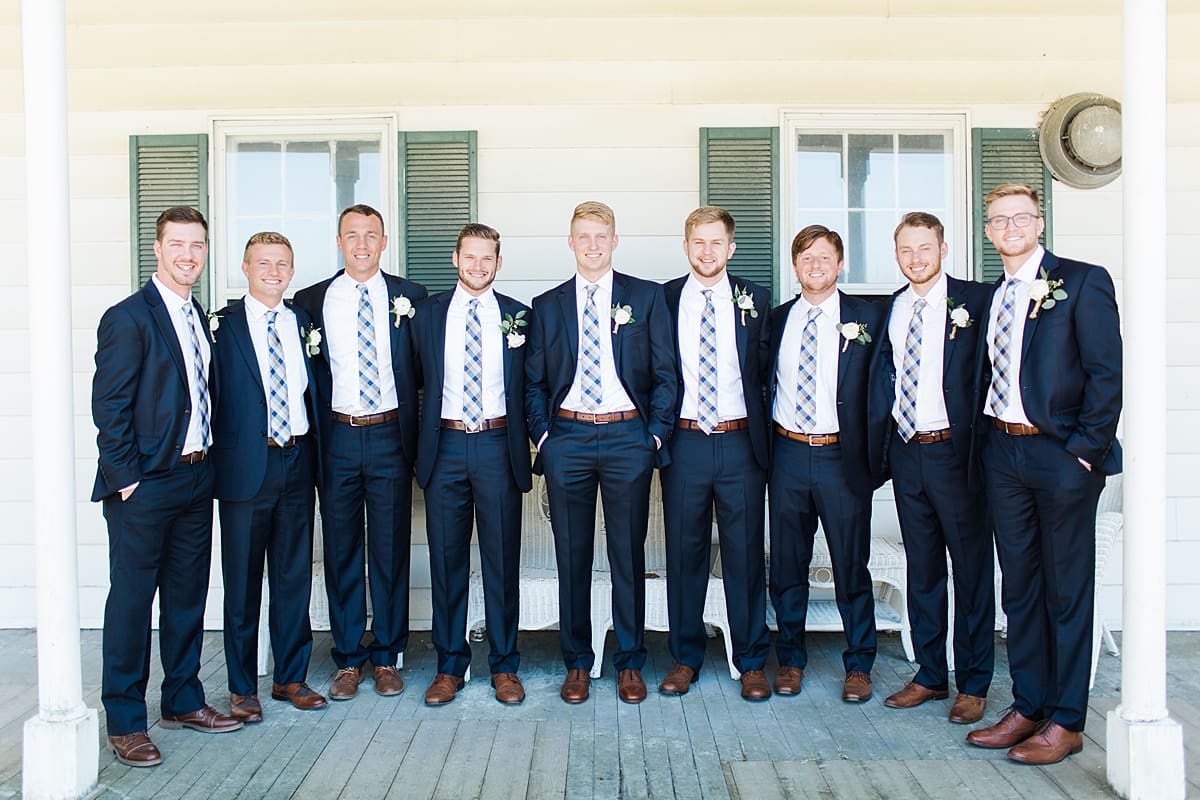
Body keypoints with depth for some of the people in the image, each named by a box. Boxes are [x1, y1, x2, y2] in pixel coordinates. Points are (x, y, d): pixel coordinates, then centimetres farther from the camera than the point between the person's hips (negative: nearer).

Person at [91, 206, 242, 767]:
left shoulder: (199, 318, 12)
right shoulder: (128, 318, -10)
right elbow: (109, 408, -13)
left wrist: (207, 461, 9)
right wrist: (127, 479, -15)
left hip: (195, 478, 8)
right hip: (144, 487, -7)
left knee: (188, 595, 15)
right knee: (131, 600, 3)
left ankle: (183, 701, 30)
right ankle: (124, 722, 15)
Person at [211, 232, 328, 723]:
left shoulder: (304, 324, 10)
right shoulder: (222, 325, -2)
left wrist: (314, 453, 5)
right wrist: (216, 461, -10)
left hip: (298, 463, 4)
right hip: (245, 466, -4)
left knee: (295, 577, 11)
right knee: (242, 581, 5)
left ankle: (291, 678, 25)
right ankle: (242, 687, 19)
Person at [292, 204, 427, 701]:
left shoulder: (409, 298, 3)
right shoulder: (312, 301, 5)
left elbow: (423, 369, 3)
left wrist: (414, 437, -2)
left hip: (390, 437, 0)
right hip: (337, 439, 1)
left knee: (391, 552, 6)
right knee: (341, 552, 7)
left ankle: (386, 658, 20)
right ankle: (348, 660, 20)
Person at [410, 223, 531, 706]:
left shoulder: (518, 316, 5)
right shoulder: (427, 314, 7)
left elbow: (529, 386, 8)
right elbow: (415, 380, 9)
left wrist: (527, 446, 3)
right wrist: (418, 444, 5)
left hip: (498, 447, -1)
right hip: (445, 446, 1)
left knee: (502, 559, 5)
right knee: (446, 561, 7)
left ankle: (505, 667, 18)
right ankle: (449, 666, 20)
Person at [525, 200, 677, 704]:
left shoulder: (646, 297, 6)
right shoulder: (547, 306, 11)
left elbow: (665, 373, 4)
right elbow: (535, 382, 12)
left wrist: (656, 434, -3)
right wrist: (542, 435, 0)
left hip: (628, 436, -1)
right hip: (567, 438, 1)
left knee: (628, 554, 5)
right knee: (572, 555, 6)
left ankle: (630, 663, 18)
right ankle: (577, 663, 19)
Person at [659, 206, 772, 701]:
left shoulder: (755, 301, 6)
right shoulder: (662, 300, 4)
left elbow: (766, 369, 7)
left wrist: (764, 436, 2)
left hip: (740, 442, 0)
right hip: (684, 442, 0)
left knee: (745, 553, 6)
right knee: (684, 552, 8)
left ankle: (751, 662, 19)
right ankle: (685, 657, 22)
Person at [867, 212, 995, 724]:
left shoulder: (975, 301, -5)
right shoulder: (890, 309, 10)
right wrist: (878, 452, 5)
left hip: (954, 452, -5)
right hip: (906, 452, 5)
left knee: (972, 569, 6)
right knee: (921, 570, 13)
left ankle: (973, 684, 18)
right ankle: (930, 676, 26)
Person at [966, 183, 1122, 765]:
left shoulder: (1081, 281, -4)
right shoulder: (993, 297, 14)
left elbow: (1107, 373, -9)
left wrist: (1086, 448, -13)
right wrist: (985, 443, 4)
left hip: (1062, 455, -6)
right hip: (1002, 454, 6)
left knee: (1067, 590, 4)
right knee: (1018, 588, 13)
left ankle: (1066, 721, 15)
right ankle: (1027, 707, 25)